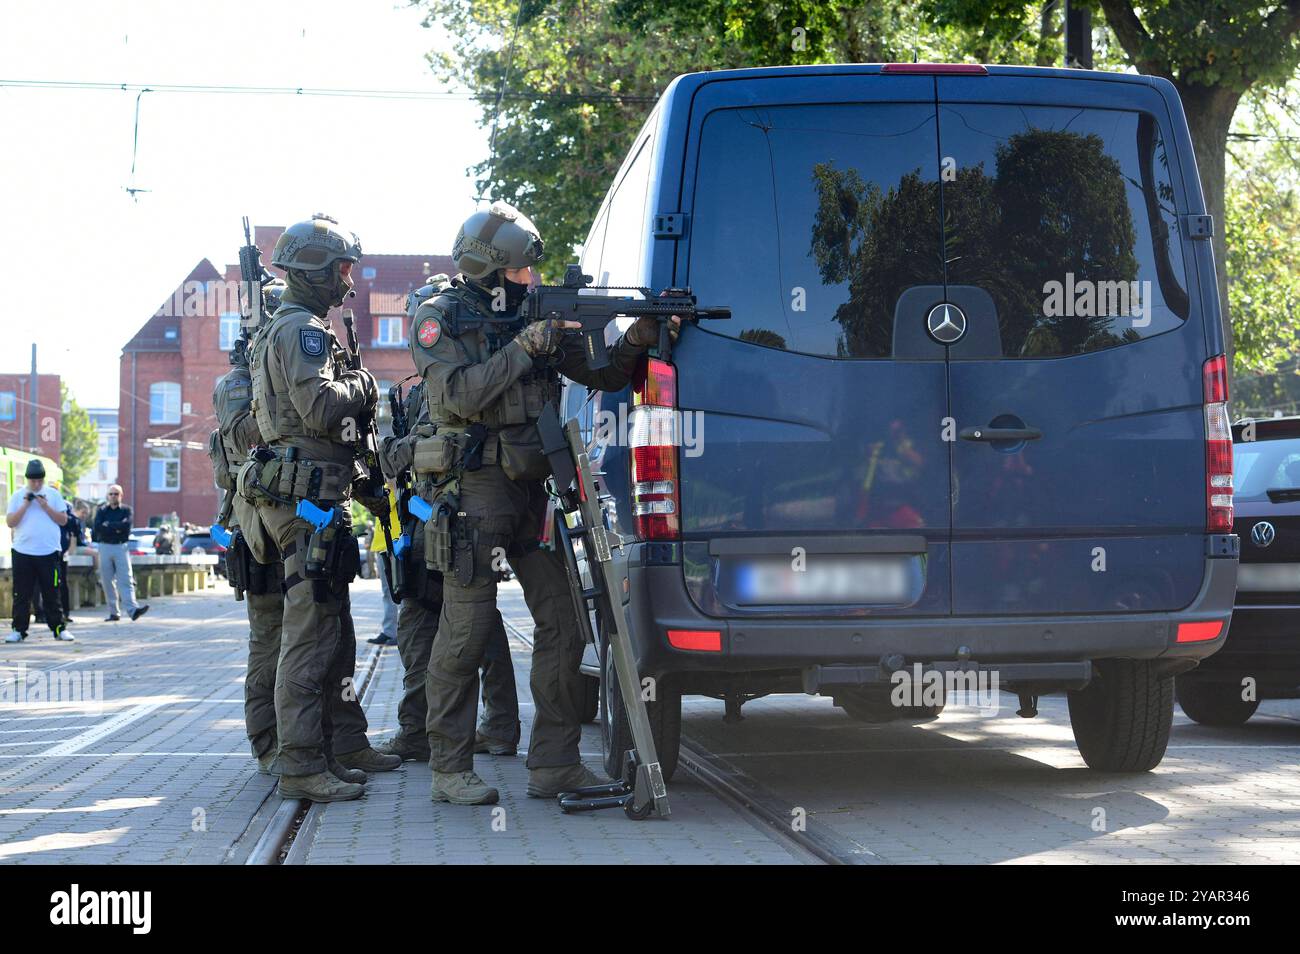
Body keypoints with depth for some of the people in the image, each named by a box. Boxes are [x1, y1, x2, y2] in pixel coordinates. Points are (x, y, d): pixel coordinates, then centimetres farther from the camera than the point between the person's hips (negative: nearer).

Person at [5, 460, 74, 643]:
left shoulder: (53, 494, 7)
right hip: (23, 553, 0)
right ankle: (19, 630, 7)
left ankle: (59, 628, 6)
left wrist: (45, 506, -8)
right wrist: (26, 504, -10)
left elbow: (63, 520, 3)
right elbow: (10, 522, -2)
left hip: (49, 552, 0)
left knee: (52, 594, 2)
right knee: (21, 595, 2)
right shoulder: (18, 496, 6)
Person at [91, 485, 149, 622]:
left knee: (126, 580, -12)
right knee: (108, 582, 2)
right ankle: (113, 613, 8)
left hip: (121, 547, -2)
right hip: (105, 547, 2)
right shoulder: (101, 511, 11)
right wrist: (116, 528, -9)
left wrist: (108, 525, -8)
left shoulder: (126, 510, 8)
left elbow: (126, 525, -12)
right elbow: (97, 528, -6)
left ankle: (132, 609, -26)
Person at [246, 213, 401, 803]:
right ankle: (301, 767, -14)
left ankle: (345, 743, 25)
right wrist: (363, 387, -4)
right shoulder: (303, 329, -10)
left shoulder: (287, 328, 24)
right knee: (311, 632, -13)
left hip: (312, 494, 11)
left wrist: (365, 484, 26)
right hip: (305, 495, -11)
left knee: (335, 627, 17)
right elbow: (320, 408, -23)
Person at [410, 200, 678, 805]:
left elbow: (600, 374, 10)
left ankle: (554, 765, 10)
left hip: (531, 490, 6)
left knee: (563, 621, 3)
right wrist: (526, 346, -19)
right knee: (467, 630, -4)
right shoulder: (440, 319, -3)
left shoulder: (535, 314, 12)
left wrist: (638, 339, -9)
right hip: (473, 489, -6)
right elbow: (461, 396, -17)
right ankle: (450, 771, 5)